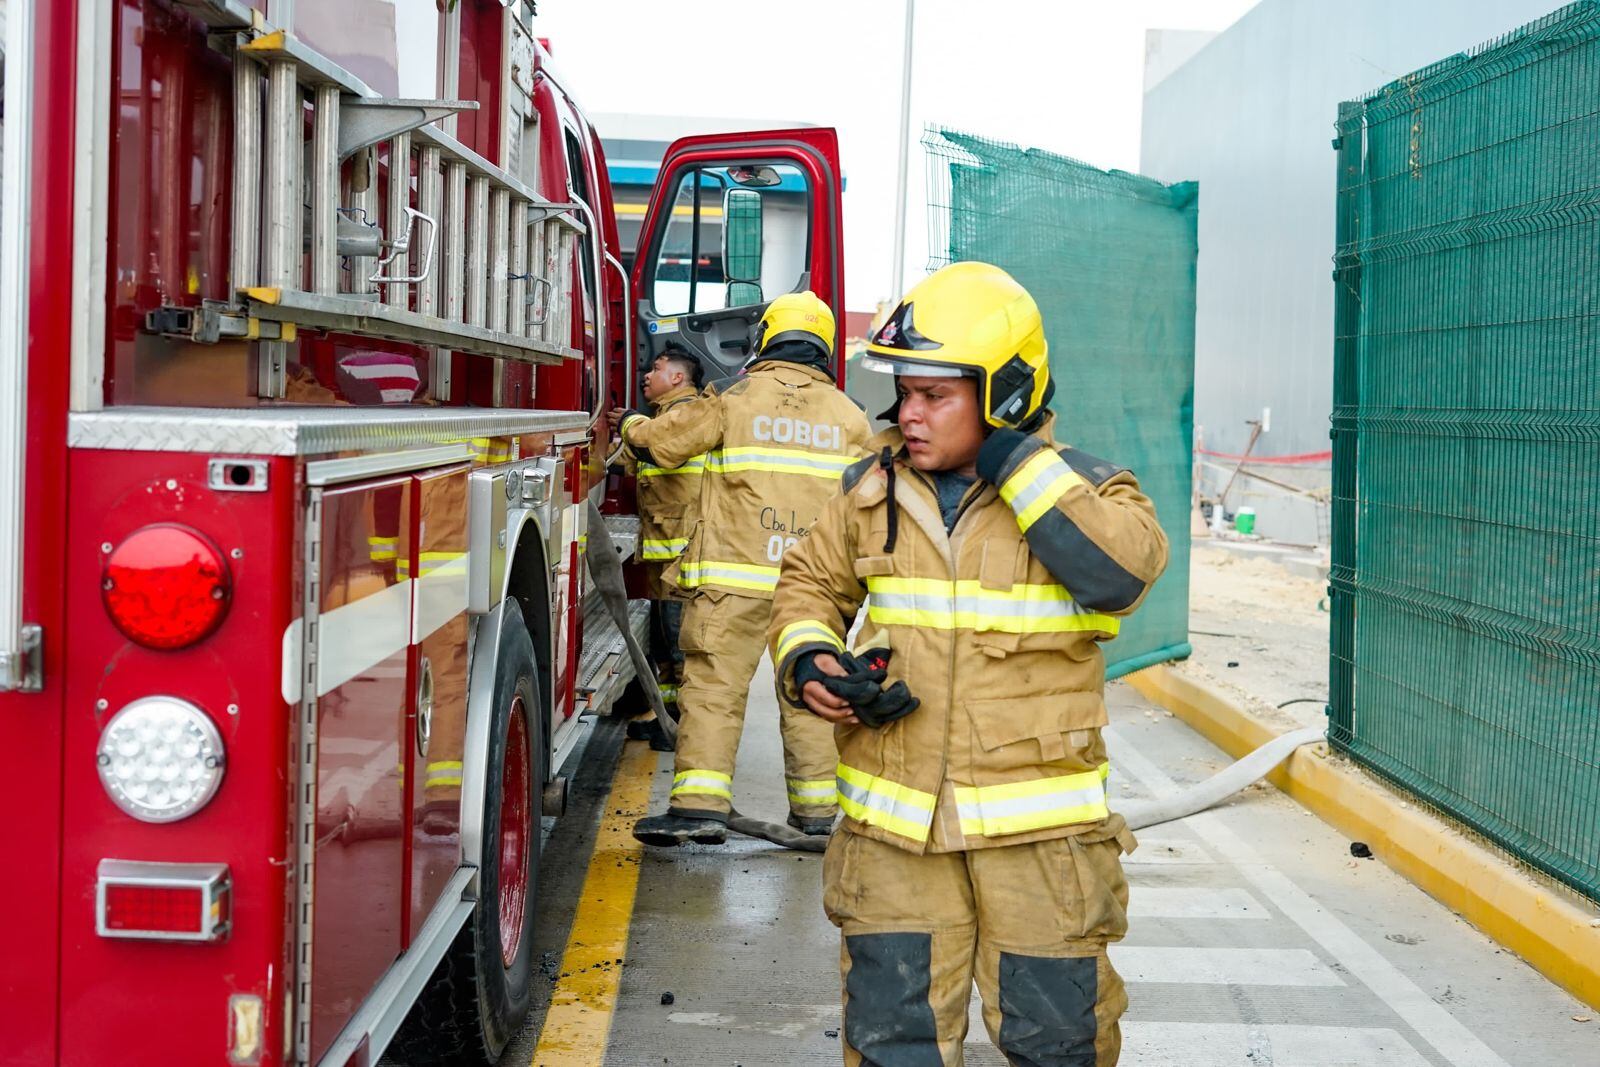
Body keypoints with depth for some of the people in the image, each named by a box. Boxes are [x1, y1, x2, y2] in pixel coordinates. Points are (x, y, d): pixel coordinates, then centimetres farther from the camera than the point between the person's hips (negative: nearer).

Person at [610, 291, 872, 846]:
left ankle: (700, 803, -10)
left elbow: (659, 442, 7)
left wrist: (631, 424, 28)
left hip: (735, 573, -3)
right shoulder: (849, 416, 10)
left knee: (714, 683, -3)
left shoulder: (734, 400, 0)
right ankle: (816, 806, 16)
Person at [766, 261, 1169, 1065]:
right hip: (894, 826, 3)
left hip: (1038, 831, -2)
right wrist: (806, 659, -3)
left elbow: (1121, 570, -25)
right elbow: (812, 581, 18)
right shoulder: (875, 493, 5)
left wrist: (1016, 460, -21)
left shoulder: (1080, 489, -5)